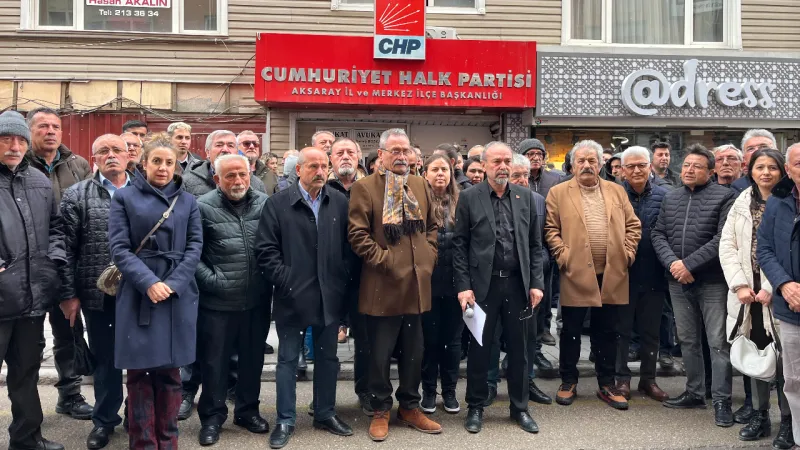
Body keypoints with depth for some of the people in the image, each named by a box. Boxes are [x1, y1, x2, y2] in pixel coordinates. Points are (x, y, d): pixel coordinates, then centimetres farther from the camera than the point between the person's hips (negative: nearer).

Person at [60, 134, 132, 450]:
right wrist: (68, 293, -6)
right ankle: (105, 420, 29)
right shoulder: (76, 196, 2)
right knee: (105, 358, 12)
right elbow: (66, 248, -2)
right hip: (97, 293, 0)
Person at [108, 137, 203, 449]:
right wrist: (148, 282, -16)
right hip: (138, 293, -1)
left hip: (178, 294, 2)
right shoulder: (124, 197, 4)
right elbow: (118, 247, -4)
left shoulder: (187, 201, 10)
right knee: (140, 371, 2)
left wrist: (173, 283, -11)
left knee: (169, 370, 7)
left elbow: (195, 245, 3)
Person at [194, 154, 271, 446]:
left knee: (253, 358, 16)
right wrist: (211, 280, -11)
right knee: (213, 362, 9)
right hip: (217, 301, -3)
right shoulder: (203, 207, -6)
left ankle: (247, 410, 34)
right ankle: (212, 416, 26)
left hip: (257, 299, 3)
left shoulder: (265, 203, 2)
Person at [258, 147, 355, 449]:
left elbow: (349, 246, 4)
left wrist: (343, 281, -3)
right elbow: (266, 249, -7)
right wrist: (284, 281, -12)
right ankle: (285, 420, 22)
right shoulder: (278, 203, -3)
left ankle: (325, 414, 30)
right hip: (292, 297, -2)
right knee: (288, 360, 9)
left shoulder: (340, 202, 3)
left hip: (330, 297, 3)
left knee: (327, 358, 15)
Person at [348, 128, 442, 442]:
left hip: (417, 284, 5)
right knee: (381, 354, 6)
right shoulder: (364, 187, -5)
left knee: (414, 352, 14)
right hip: (382, 286, -5)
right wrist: (384, 260, -14)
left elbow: (432, 226, 19)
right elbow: (357, 234, -11)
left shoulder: (420, 186, 13)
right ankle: (381, 411, 22)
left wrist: (429, 257, 6)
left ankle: (409, 407, 30)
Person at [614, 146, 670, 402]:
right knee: (622, 329, 9)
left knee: (650, 331, 14)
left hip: (653, 275, 2)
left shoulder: (663, 196, 0)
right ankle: (622, 379, 20)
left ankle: (648, 379, 28)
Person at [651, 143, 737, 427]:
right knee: (687, 340, 13)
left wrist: (689, 264, -17)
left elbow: (723, 239, -14)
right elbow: (658, 234, 8)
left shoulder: (723, 197, -4)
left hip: (712, 281, -5)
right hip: (677, 281, 5)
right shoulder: (670, 198, 12)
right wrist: (672, 263, -9)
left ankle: (721, 400, 7)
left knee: (718, 342, -1)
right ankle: (694, 393, 26)